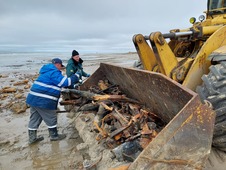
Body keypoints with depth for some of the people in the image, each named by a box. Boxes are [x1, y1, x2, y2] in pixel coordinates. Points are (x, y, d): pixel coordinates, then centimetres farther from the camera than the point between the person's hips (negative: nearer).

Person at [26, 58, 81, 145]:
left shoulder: (47, 71, 20)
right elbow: (65, 82, -17)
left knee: (34, 118, 17)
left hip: (33, 98, 10)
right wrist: (76, 76, -5)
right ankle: (54, 135, 24)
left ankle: (32, 137, 28)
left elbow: (59, 82, 27)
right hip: (43, 101, -10)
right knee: (51, 119, 8)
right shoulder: (54, 72, -13)